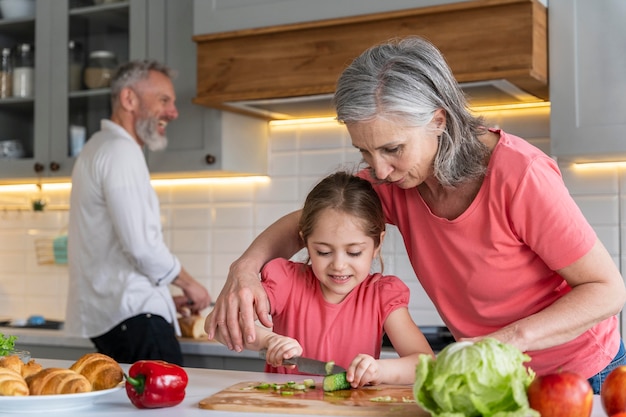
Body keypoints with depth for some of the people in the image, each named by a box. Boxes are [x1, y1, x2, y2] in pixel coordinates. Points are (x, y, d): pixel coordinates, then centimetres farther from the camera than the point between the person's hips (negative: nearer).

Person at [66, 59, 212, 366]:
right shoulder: (121, 151, -10)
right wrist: (188, 283, -2)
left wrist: (167, 298, 22)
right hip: (133, 315, -10)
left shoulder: (98, 148, 23)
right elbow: (142, 245, -18)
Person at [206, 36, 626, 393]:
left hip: (578, 375, -4)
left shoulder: (519, 175, -30)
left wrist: (511, 338, -38)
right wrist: (246, 267, -26)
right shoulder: (391, 176, -14)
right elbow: (301, 222, -4)